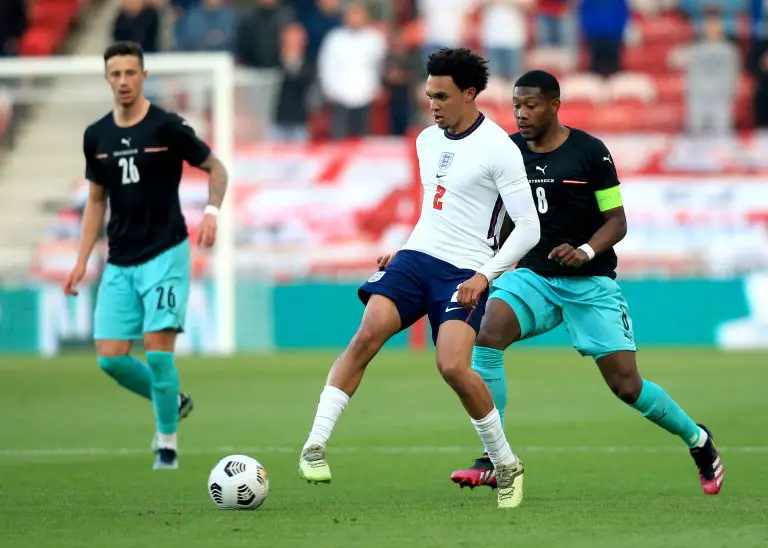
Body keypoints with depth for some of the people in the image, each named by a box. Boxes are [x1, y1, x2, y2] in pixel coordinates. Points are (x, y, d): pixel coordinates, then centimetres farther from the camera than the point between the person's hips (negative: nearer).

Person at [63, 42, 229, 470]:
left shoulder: (168, 127, -8)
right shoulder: (96, 136, 7)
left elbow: (216, 169, 2)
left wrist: (212, 212, -17)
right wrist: (82, 261, 11)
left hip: (165, 254, -5)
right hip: (119, 262, 5)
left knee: (158, 349, -14)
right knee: (111, 357, -3)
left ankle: (167, 443, 2)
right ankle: (173, 402, 23)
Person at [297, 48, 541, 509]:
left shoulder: (498, 149, -7)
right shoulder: (427, 141, 15)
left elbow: (529, 227, -8)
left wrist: (485, 275, -15)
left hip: (464, 272, -5)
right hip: (415, 259, 6)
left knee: (453, 367, -22)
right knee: (368, 333, -20)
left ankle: (507, 466, 0)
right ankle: (316, 444, -22)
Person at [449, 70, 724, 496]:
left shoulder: (590, 152, -7)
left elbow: (617, 221, -5)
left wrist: (585, 252, -22)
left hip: (591, 283, -3)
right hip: (533, 275, 3)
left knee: (626, 385, -5)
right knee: (488, 333, -26)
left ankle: (698, 441, 24)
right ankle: (492, 461, -22)